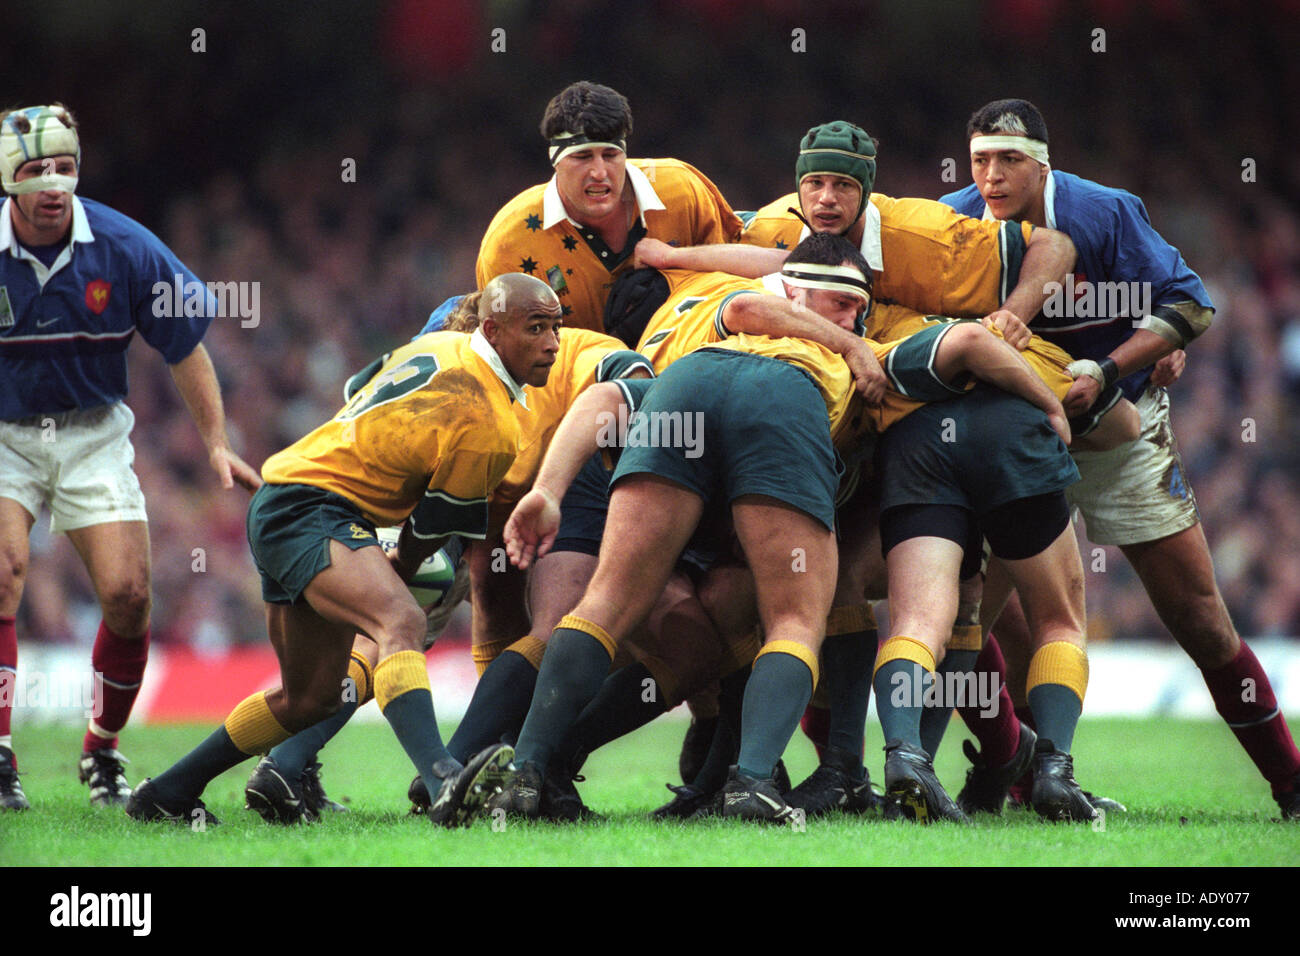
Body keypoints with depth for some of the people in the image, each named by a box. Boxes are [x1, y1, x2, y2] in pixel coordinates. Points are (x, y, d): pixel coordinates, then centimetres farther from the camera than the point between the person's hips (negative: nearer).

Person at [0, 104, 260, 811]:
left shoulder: (124, 248, -13)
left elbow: (184, 344, 0)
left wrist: (216, 445, 0)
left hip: (94, 435, 1)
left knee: (127, 594, -9)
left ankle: (102, 754, 12)